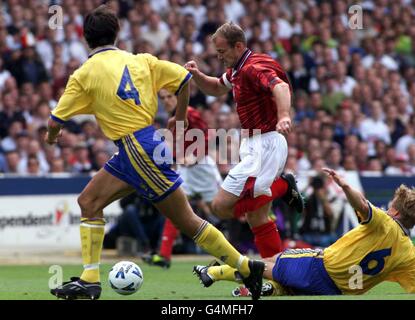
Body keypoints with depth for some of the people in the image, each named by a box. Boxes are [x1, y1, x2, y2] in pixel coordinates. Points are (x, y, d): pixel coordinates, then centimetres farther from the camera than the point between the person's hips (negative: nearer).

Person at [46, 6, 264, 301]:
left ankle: (247, 267, 6)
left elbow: (55, 123, -3)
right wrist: (180, 118, 21)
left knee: (186, 220, 0)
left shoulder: (85, 74, -7)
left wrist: (52, 136, 21)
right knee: (89, 201, 10)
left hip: (139, 151, -7)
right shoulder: (140, 60, 7)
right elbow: (183, 78, 5)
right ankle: (90, 280, 7)